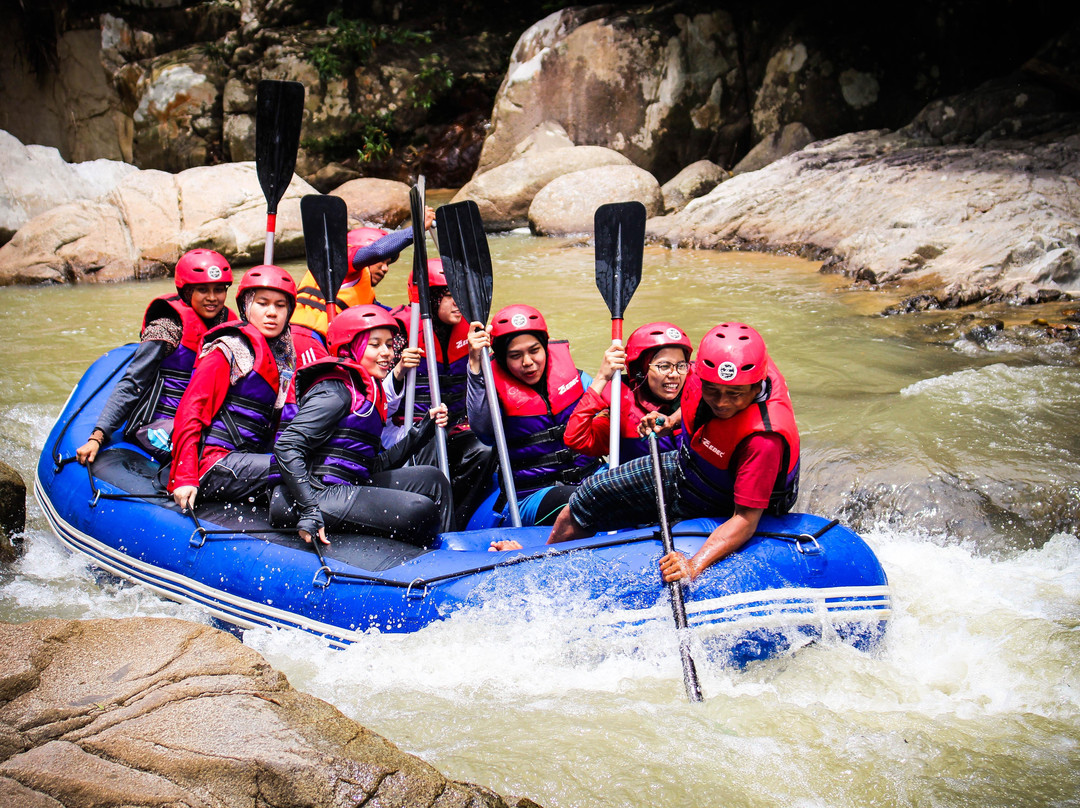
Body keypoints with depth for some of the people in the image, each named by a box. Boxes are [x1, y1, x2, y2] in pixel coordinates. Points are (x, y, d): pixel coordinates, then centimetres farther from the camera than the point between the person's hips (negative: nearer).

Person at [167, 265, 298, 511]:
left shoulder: (286, 355, 17)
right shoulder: (227, 352, -4)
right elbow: (190, 411, -9)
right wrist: (184, 479, -17)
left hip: (251, 456, 8)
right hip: (215, 462, -8)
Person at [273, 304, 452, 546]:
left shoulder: (368, 392, 20)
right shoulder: (335, 391, -9)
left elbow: (376, 465, 17)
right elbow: (287, 447, -19)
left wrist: (424, 428, 14)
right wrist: (309, 510, -27)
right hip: (325, 491, -10)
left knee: (432, 478, 6)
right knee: (421, 509, -19)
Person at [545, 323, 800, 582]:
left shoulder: (764, 438, -41)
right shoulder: (706, 372, -24)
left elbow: (745, 519, -38)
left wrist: (694, 565, -48)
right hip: (682, 468, 6)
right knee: (583, 503, 12)